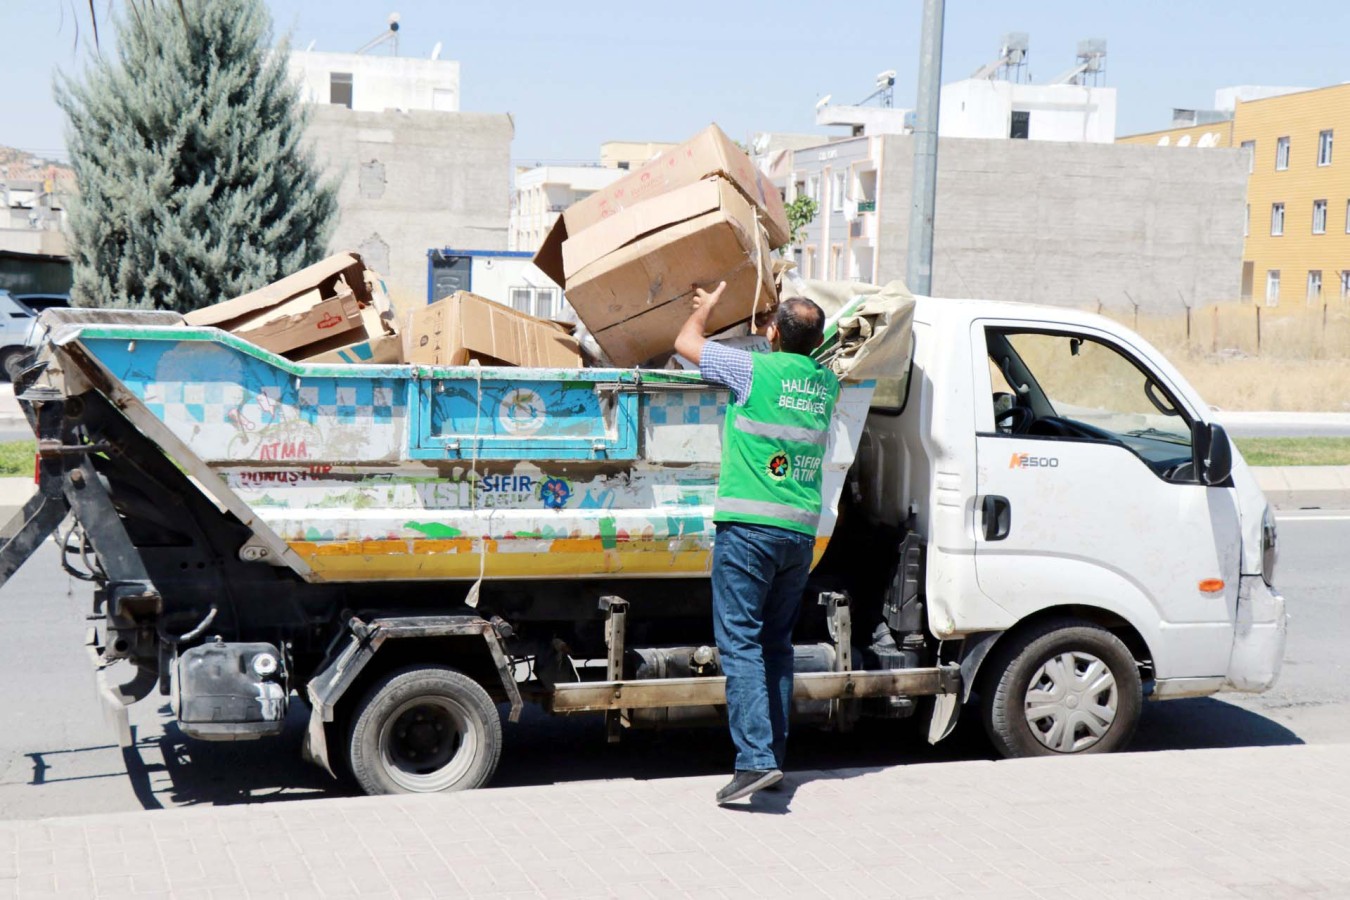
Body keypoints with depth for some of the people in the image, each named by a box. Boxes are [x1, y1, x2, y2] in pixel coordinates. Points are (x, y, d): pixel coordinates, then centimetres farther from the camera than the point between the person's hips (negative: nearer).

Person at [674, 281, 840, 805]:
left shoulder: (757, 370, -6)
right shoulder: (826, 382, 9)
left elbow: (687, 342, 9)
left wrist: (707, 305, 27)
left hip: (749, 525, -6)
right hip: (802, 531, 6)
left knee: (740, 641, -7)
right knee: (777, 644, 14)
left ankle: (756, 758, -17)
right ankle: (773, 755, 17)